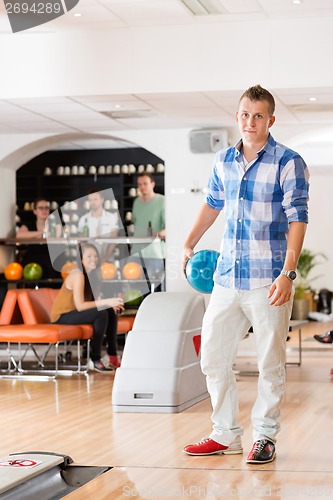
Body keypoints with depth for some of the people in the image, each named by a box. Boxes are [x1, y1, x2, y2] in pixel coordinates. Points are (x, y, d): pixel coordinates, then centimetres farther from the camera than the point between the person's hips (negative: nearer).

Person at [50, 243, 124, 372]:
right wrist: (106, 302, -29)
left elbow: (92, 301, 2)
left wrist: (111, 304, -16)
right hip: (62, 317, -9)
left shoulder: (93, 275, 7)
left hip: (74, 313, 9)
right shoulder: (78, 275, -20)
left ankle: (113, 357, 3)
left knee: (112, 312, 0)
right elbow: (80, 305, -27)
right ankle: (95, 360, -18)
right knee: (101, 313, -25)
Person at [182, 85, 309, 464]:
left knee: (270, 364, 3)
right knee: (212, 357, 8)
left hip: (268, 281, -6)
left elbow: (297, 220, -12)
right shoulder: (223, 160, 9)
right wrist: (189, 244, 26)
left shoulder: (288, 163, -8)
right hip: (227, 277, 6)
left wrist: (287, 273, -21)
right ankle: (226, 435, 21)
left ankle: (265, 437, 17)